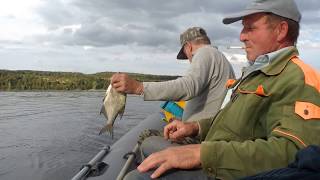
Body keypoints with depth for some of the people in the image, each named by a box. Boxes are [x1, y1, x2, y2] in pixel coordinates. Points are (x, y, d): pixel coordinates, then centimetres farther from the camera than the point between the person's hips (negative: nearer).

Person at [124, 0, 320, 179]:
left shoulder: (299, 80, -18)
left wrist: (201, 153, -34)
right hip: (213, 162, 10)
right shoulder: (259, 72, 17)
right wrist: (196, 126, 7)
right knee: (149, 144, 17)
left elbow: (289, 151, -31)